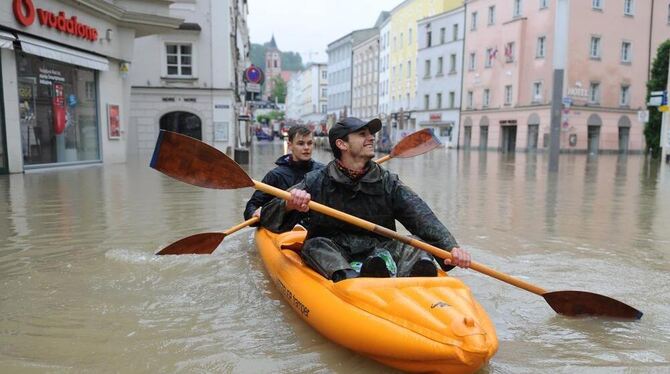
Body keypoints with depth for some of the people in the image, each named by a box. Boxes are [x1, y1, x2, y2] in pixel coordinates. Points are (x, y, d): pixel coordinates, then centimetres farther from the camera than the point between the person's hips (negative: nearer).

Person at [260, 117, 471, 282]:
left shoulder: (388, 183, 6)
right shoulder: (317, 182, 1)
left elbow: (424, 219, -7)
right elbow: (268, 220, -5)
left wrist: (451, 247, -26)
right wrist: (289, 205, -29)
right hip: (331, 256, -1)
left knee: (414, 246, -19)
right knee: (316, 245, -27)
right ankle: (347, 278, -55)